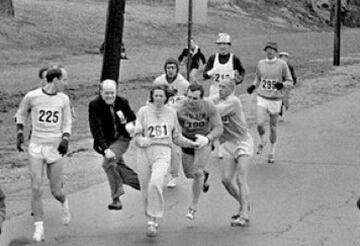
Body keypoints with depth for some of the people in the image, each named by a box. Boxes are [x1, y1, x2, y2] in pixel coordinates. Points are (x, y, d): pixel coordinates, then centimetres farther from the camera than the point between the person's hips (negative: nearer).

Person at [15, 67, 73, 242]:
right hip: (36, 147, -1)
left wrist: (65, 140, -7)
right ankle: (39, 228, -1)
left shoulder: (63, 99, 2)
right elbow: (21, 114, 13)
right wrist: (20, 133, 2)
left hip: (56, 147, 1)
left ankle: (64, 203, 40)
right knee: (36, 187, -10)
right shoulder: (32, 96, -5)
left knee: (56, 191, 3)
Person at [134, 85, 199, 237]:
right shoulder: (143, 111, 8)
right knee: (146, 189, 2)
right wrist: (141, 140, -18)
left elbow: (177, 137, 23)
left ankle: (153, 221, -20)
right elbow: (137, 134, 3)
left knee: (155, 183, -24)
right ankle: (150, 217, 24)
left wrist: (192, 144, 17)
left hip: (163, 152, -1)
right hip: (145, 152, 1)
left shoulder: (171, 112, 14)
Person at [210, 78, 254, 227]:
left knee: (241, 179, -13)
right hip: (227, 144, 7)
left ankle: (244, 216, -13)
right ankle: (244, 205, 24)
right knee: (226, 179, 1)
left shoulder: (233, 101, -18)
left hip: (243, 142, -7)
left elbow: (215, 111, -28)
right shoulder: (216, 100, 5)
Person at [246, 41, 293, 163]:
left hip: (275, 99, -2)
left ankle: (272, 152, 24)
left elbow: (290, 82, -1)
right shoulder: (260, 63, 5)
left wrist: (282, 85, -21)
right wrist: (253, 86, 2)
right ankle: (262, 142, 17)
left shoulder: (282, 64, -5)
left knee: (273, 127, 5)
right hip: (262, 98, 2)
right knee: (260, 124, -14)